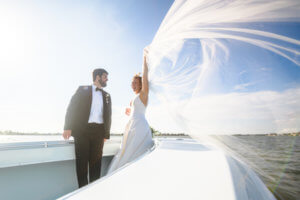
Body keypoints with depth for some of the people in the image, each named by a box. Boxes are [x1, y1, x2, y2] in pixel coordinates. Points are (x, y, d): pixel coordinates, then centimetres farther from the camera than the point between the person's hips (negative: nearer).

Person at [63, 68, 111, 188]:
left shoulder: (106, 95, 17)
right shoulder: (82, 89, 8)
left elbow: (108, 115, 14)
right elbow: (72, 108, 0)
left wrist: (106, 134, 7)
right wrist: (68, 127, -10)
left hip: (98, 131, 3)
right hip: (82, 129, -2)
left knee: (96, 161, 5)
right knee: (82, 161, 2)